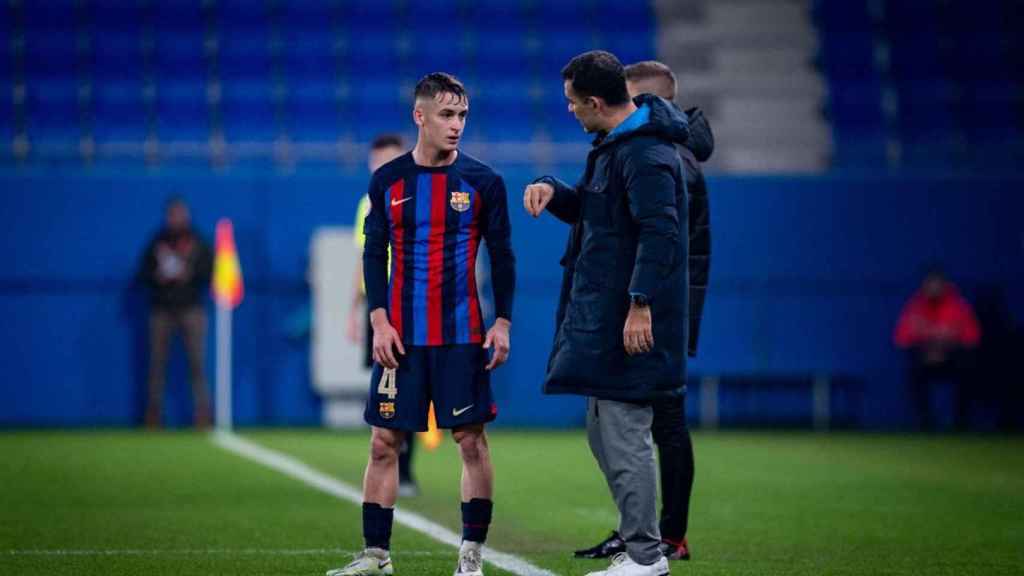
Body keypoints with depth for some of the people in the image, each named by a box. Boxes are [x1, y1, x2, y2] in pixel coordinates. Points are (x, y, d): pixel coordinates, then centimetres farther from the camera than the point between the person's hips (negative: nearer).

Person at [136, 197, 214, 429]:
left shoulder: (197, 242, 7)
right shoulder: (157, 242, 10)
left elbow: (209, 271, 3)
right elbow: (143, 273, 11)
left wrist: (189, 275, -12)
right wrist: (157, 277, -9)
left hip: (191, 307, -1)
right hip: (161, 308, 1)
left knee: (197, 362, -7)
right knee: (157, 362, 1)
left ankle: (203, 414, -7)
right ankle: (153, 415, 5)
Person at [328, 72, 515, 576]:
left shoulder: (482, 181, 1)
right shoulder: (387, 181, 4)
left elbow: (502, 256, 4)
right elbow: (374, 255, 6)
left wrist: (502, 322, -4)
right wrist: (379, 321, -4)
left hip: (462, 335, -1)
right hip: (400, 335, 1)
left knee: (472, 440, -3)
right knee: (384, 441, 1)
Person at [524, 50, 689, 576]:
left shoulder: (646, 155, -18)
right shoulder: (614, 144, 15)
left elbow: (659, 232, -24)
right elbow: (591, 210, 26)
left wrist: (641, 304, -27)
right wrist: (552, 190, 6)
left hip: (631, 321, -11)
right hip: (603, 317, 11)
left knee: (623, 435, -7)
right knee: (603, 434, 15)